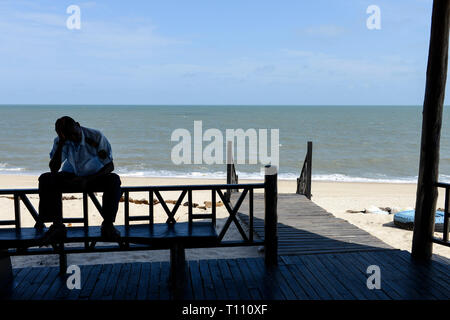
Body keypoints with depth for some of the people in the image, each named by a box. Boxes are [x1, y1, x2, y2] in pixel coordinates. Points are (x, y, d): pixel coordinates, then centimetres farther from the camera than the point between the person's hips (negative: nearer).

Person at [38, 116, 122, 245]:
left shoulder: (96, 137, -20)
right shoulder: (60, 142, -11)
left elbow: (110, 166, -18)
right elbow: (54, 169, -20)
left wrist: (87, 180, -32)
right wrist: (61, 143, -30)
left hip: (94, 177, -2)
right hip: (71, 176, 2)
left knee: (113, 180, -35)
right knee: (46, 179, -25)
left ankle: (108, 224, -24)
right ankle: (57, 225, -21)